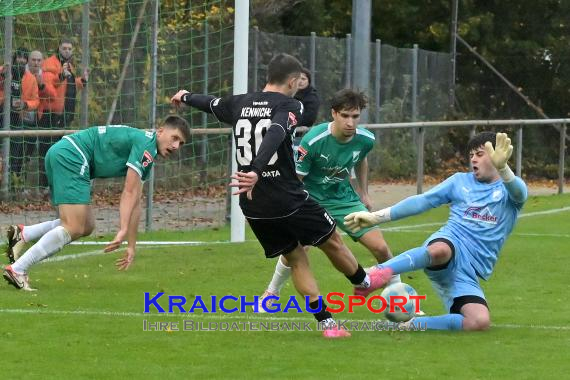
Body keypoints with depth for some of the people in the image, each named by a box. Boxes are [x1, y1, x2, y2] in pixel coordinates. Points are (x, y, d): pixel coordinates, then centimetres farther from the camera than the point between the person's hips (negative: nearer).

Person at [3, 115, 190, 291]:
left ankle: (22, 233, 6)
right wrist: (123, 231, -19)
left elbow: (134, 203, 23)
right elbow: (129, 193, -15)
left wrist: (131, 246, 22)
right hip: (71, 155, -10)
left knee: (86, 226, 12)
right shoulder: (146, 143, -9)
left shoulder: (147, 159, 21)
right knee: (73, 229, -13)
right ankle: (17, 269, -14)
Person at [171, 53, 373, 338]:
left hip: (253, 206, 6)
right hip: (287, 199, -6)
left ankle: (326, 322, 9)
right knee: (333, 242, 17)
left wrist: (186, 97, 50)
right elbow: (275, 135, -28)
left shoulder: (240, 104, 9)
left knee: (295, 258, 14)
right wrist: (257, 172, -41)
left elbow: (211, 104, 29)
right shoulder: (289, 105, -9)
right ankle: (365, 283, 36)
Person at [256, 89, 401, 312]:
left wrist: (364, 193, 15)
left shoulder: (365, 140, -14)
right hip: (311, 198, -3)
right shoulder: (313, 140, -28)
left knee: (380, 247, -7)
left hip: (344, 198, 3)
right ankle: (271, 293, 9)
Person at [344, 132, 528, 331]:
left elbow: (519, 193, -12)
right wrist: (377, 217, 6)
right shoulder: (460, 181, 19)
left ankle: (413, 324, -9)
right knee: (439, 250, -42)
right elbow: (421, 201, 16)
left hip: (468, 275, 1)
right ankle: (381, 272, -46)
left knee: (480, 322, -24)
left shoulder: (508, 189, 13)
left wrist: (501, 167, -35)